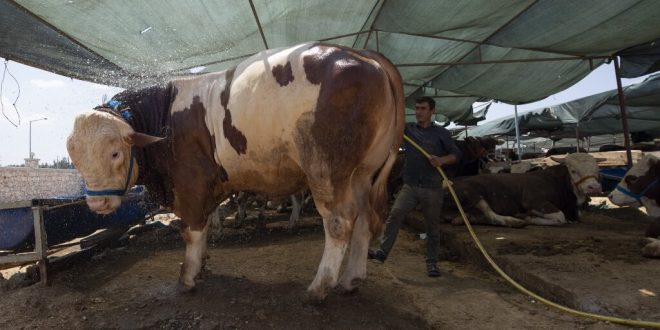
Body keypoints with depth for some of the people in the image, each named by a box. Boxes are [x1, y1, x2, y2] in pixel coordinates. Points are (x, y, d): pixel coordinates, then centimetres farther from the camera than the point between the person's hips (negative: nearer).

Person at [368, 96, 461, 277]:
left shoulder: (441, 133, 2)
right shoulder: (407, 129, 7)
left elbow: (456, 154, 1)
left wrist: (442, 160, -19)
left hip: (432, 189, -1)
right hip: (410, 186, 1)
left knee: (432, 227, 7)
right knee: (394, 215, -14)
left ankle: (431, 262, 21)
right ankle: (382, 252, -9)